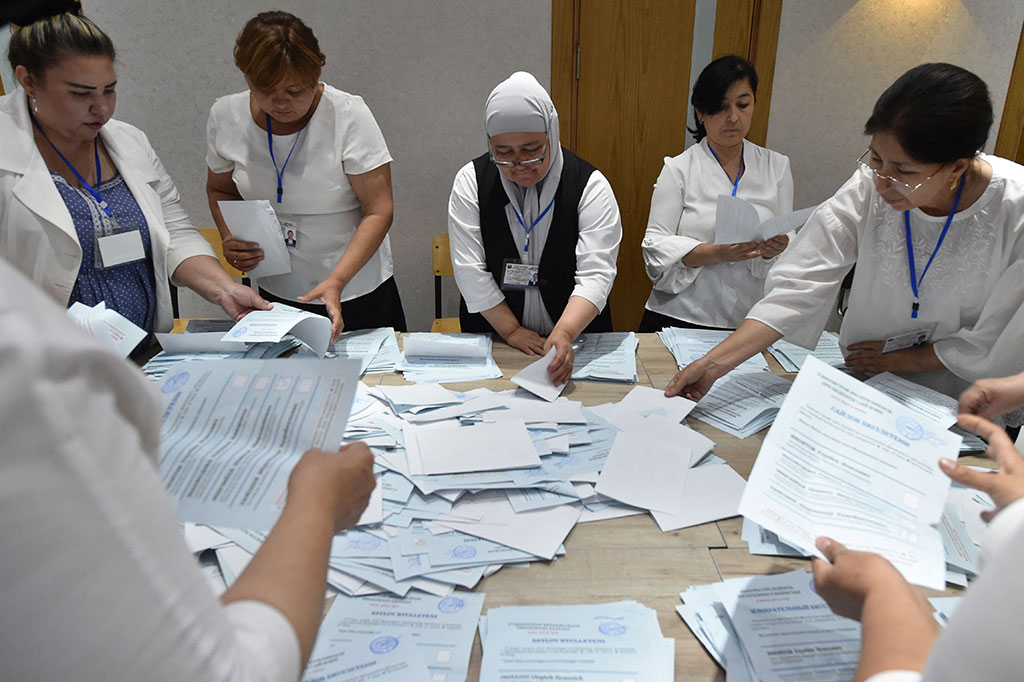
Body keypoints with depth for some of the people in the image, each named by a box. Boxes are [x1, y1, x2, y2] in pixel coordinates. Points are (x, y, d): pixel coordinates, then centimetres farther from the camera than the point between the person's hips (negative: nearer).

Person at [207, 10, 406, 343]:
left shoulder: (348, 115, -18)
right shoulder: (226, 116, -6)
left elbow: (379, 211, -17)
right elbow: (220, 189, 12)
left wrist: (336, 281, -29)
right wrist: (229, 240, -9)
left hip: (359, 295, -3)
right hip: (276, 294, 3)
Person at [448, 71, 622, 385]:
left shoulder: (590, 185, -7)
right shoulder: (471, 181, -2)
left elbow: (595, 274, -16)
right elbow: (470, 270, -6)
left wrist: (564, 334, -31)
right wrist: (511, 331, -11)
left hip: (575, 338, -1)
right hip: (492, 334, 2)